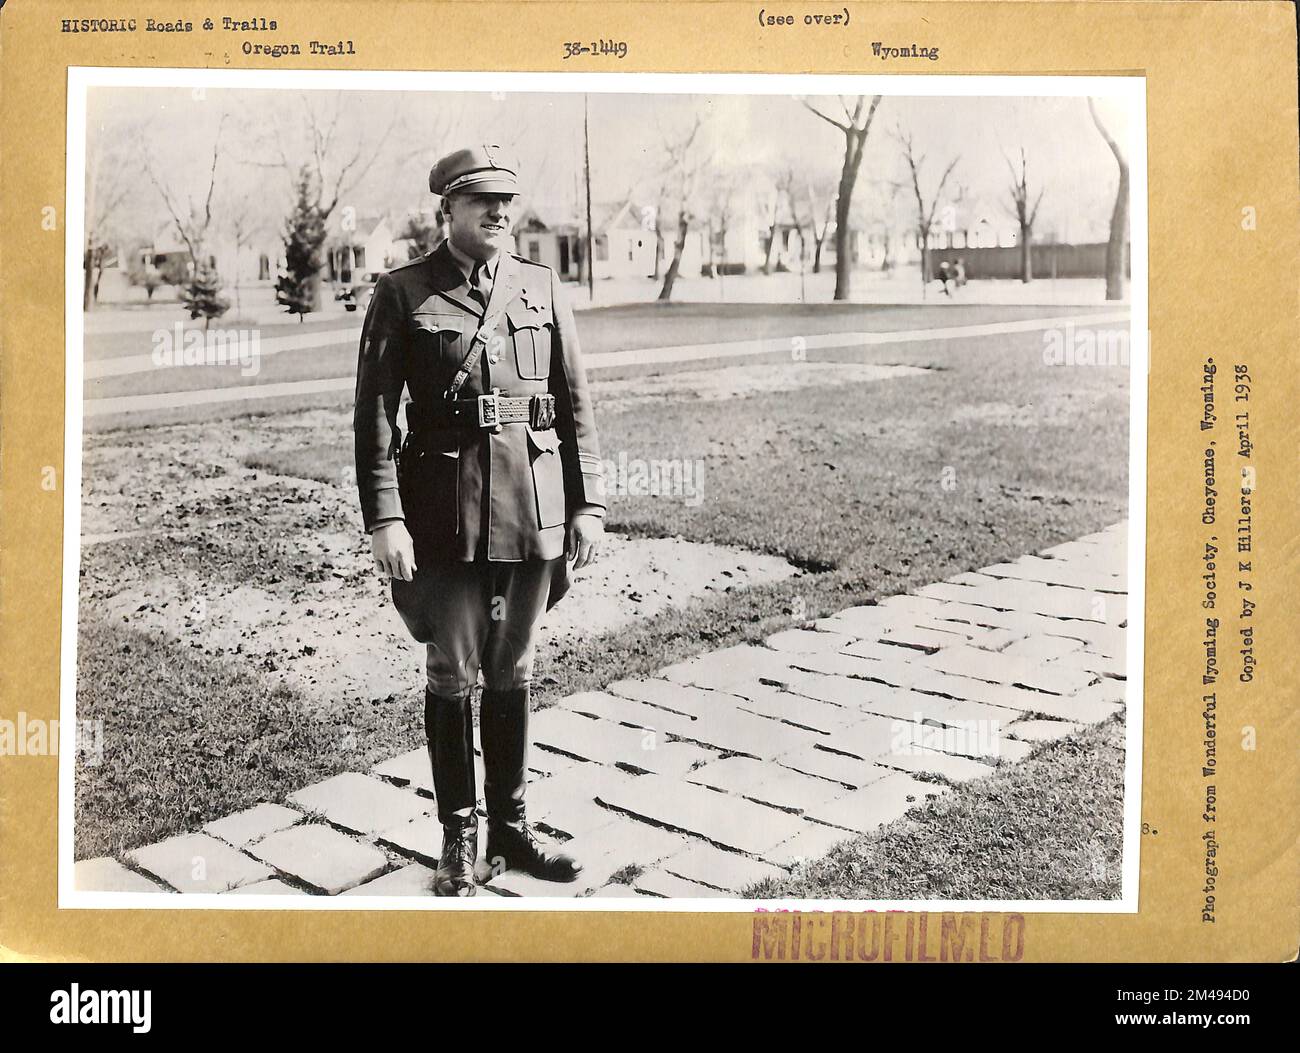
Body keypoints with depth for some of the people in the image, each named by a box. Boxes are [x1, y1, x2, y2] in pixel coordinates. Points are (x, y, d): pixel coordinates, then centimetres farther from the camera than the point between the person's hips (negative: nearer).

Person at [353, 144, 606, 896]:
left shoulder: (544, 288, 7)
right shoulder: (403, 293, -1)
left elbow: (577, 404, 8)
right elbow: (375, 411, -4)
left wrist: (589, 504, 2)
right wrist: (384, 519, -11)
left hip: (534, 512, 3)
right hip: (446, 515, -2)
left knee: (514, 673, 13)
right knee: (452, 677, 6)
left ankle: (511, 827, 27)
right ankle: (460, 838, 21)